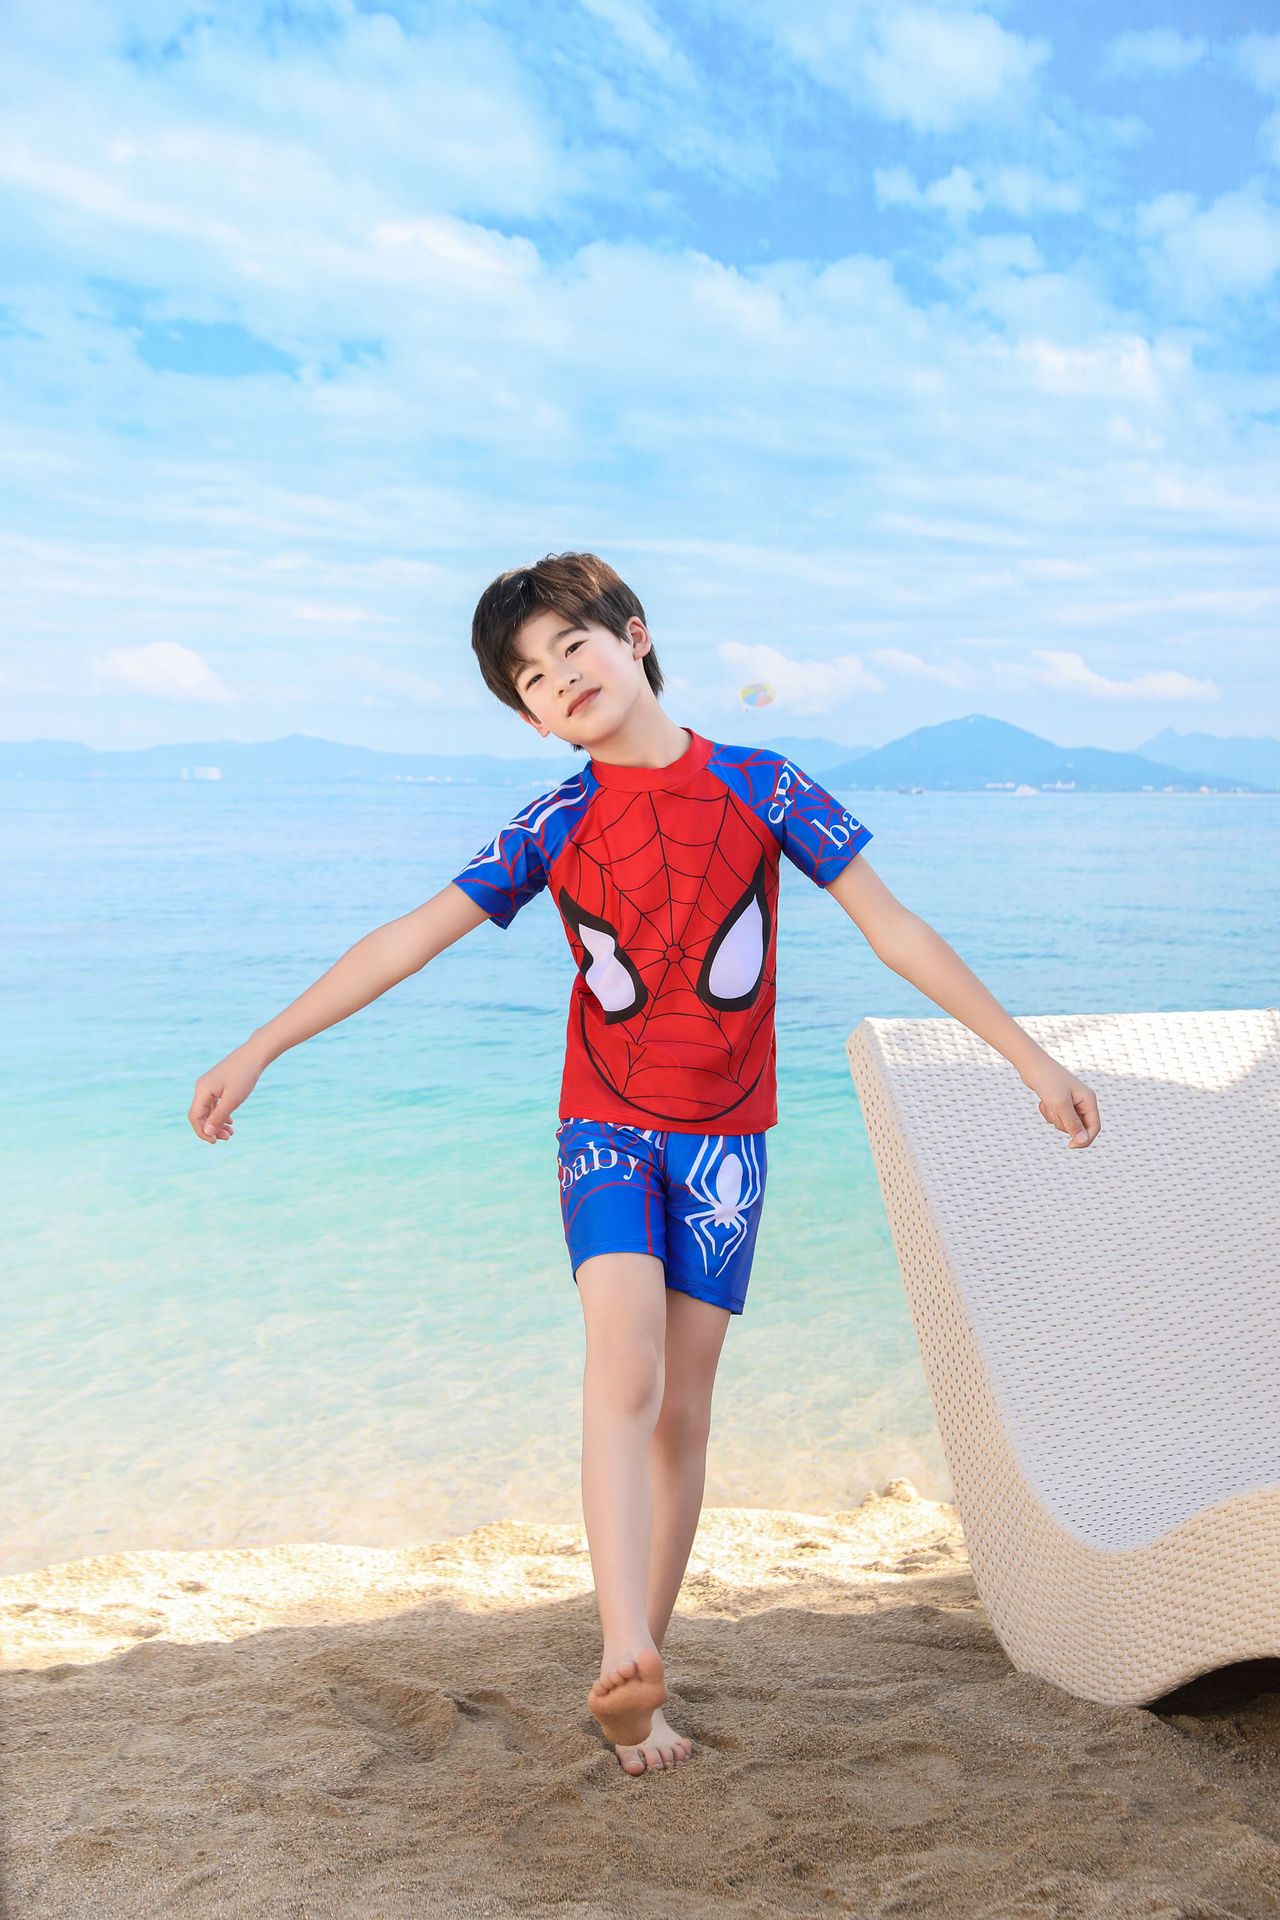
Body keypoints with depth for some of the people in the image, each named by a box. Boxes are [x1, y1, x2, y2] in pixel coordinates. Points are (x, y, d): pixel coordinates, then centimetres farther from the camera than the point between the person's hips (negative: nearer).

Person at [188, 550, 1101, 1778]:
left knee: (683, 1411, 3)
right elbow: (410, 940, -4)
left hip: (724, 1140, 0)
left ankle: (637, 1685, 15)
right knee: (625, 1360, -24)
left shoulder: (760, 788, -3)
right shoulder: (553, 828, -1)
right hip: (606, 1131, 0)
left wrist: (1030, 1056, -1)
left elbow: (894, 930, -1)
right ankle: (626, 1662, -34)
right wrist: (257, 1050, -9)